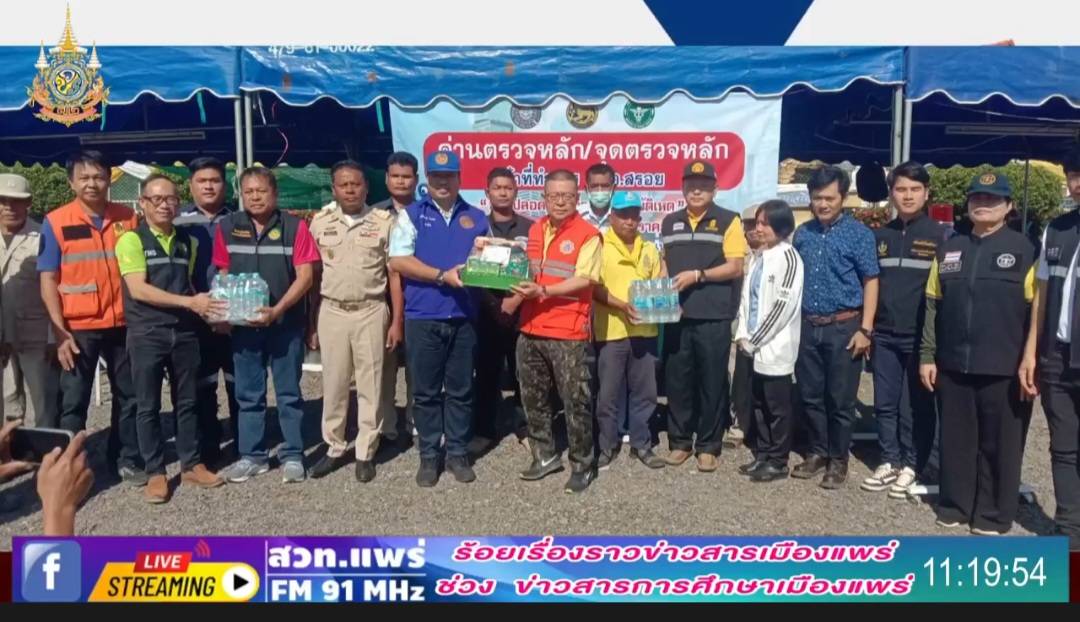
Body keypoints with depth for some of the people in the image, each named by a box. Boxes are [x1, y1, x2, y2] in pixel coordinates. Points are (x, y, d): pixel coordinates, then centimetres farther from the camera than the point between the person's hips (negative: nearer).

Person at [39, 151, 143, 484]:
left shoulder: (127, 218, 3)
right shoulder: (55, 222, -4)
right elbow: (48, 280, -4)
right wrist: (59, 332, -11)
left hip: (122, 325, 3)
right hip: (78, 328, -2)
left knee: (128, 396, 12)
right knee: (73, 402, 5)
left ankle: (126, 458, 27)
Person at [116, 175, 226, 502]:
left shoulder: (188, 242, 11)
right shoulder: (131, 240, -6)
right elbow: (138, 289, -15)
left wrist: (204, 307, 0)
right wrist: (189, 301, -21)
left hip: (185, 332, 4)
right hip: (147, 335, -4)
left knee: (187, 402, 11)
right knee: (148, 406, 4)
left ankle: (192, 464, 21)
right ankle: (155, 472, 14)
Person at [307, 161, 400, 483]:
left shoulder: (384, 221, -1)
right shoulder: (321, 222, 5)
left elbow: (395, 275, 1)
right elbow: (313, 275, 7)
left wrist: (397, 320, -3)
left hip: (371, 312, -2)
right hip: (331, 312, 2)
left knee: (370, 385, 4)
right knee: (333, 385, 9)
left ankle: (366, 453, 16)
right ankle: (334, 448, 23)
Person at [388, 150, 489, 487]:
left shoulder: (476, 218, 11)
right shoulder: (411, 215, 3)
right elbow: (398, 260, -7)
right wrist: (442, 276, -14)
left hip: (464, 317, 2)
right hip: (423, 317, -2)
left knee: (461, 390, 9)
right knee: (426, 392, 6)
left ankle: (458, 453, 21)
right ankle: (429, 456, 18)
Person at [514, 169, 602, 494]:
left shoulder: (588, 234, -7)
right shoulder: (535, 230, 12)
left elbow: (583, 280, -16)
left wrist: (543, 291, -23)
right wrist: (519, 295, 7)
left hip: (568, 332, -6)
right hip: (531, 328, 6)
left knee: (575, 402, 0)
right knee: (533, 399, 15)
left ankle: (582, 465, 14)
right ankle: (545, 455, 30)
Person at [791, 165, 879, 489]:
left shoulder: (859, 234, -5)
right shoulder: (802, 233, 8)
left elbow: (870, 281, -5)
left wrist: (865, 329, -11)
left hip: (844, 328, -4)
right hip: (807, 327, 4)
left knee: (840, 400, 4)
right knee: (811, 396, 11)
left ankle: (838, 459, 17)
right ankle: (818, 452, 26)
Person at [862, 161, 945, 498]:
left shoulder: (940, 235, -1)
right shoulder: (880, 236, 12)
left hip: (921, 336, -4)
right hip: (884, 335, 4)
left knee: (917, 405, 4)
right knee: (885, 403, 9)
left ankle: (911, 466, 15)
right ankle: (890, 461, 21)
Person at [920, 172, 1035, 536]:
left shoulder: (1024, 250, -1)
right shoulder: (950, 249, 11)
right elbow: (933, 305, 11)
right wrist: (927, 355, 6)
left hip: (1003, 369, -3)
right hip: (953, 366, 3)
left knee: (999, 444, 6)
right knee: (956, 440, 11)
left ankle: (994, 514, 18)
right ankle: (954, 505, 24)